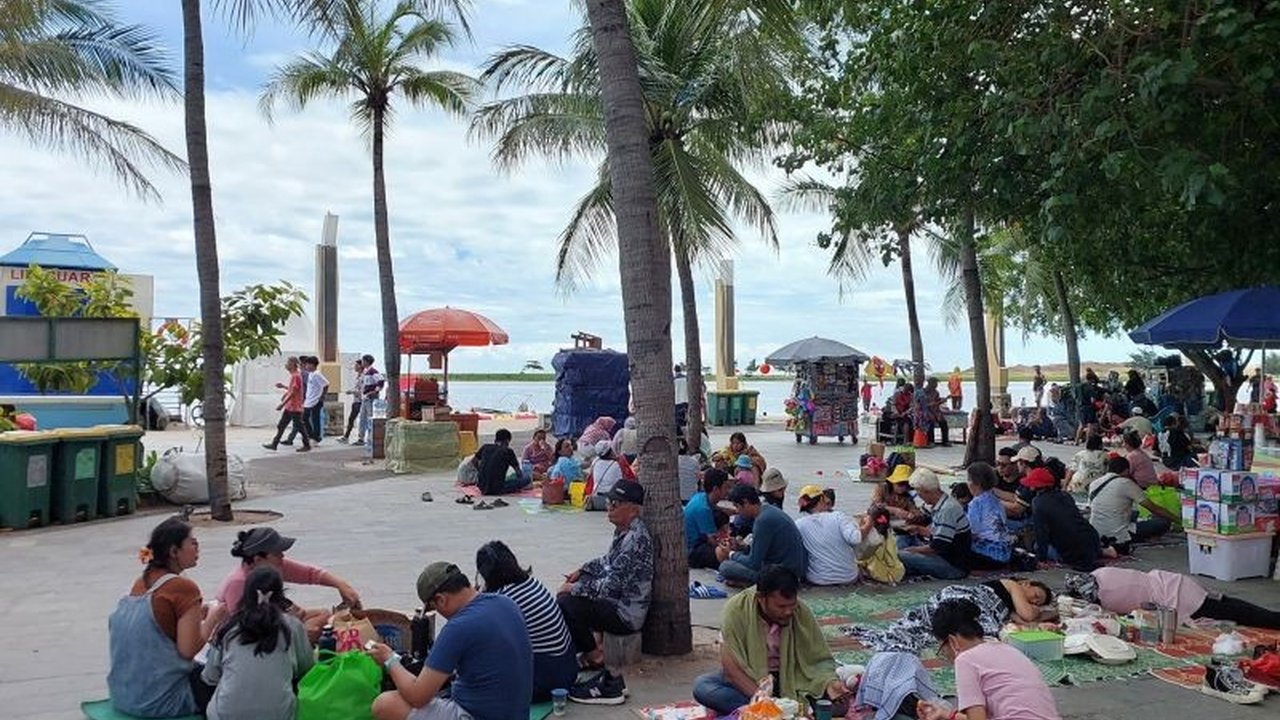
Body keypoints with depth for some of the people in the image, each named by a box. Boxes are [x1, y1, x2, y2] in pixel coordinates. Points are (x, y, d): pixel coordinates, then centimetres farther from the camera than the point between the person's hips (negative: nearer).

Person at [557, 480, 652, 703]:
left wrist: (575, 589, -17)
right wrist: (582, 571, 14)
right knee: (566, 595, 21)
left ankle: (595, 656, -6)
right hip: (616, 600, 10)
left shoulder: (636, 539, -25)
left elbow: (612, 585, -27)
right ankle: (591, 650, 18)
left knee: (566, 605, -22)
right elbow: (609, 560, 24)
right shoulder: (623, 530, 4)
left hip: (627, 614, -10)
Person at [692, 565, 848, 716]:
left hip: (790, 679, 1)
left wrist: (829, 682, -29)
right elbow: (731, 666, -25)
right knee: (702, 686, -30)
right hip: (748, 679, -1)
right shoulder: (736, 609, -23)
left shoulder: (802, 612, -15)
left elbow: (820, 659, -7)